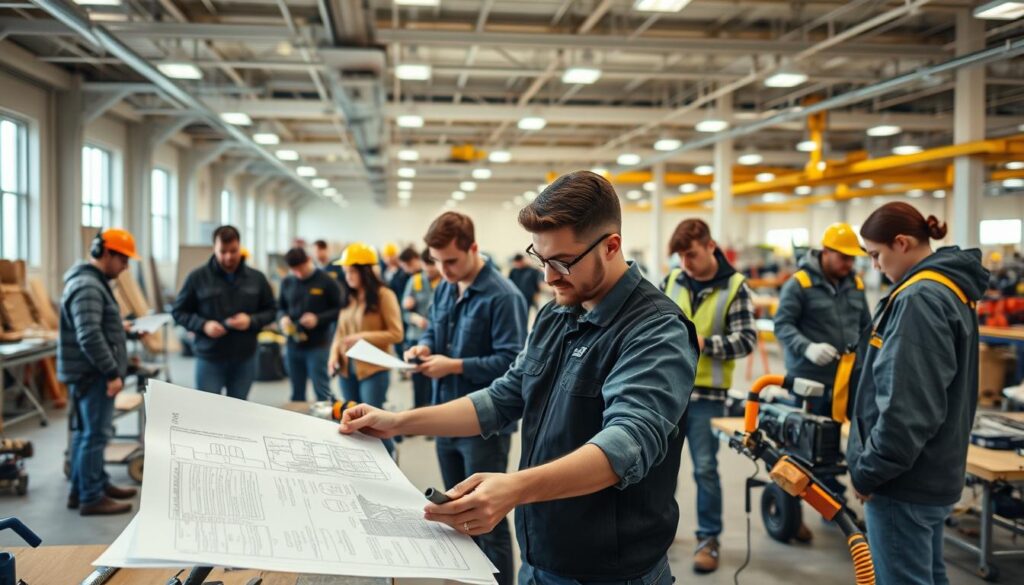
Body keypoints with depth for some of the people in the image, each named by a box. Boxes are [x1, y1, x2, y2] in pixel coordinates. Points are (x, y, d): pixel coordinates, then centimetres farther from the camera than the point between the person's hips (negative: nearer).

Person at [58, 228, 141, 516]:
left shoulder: (93, 281, 14)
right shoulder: (87, 287, -21)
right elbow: (90, 337, -27)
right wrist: (112, 372, -24)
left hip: (93, 372, 11)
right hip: (92, 373, -11)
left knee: (88, 432, 18)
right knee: (95, 435, -4)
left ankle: (97, 484, 29)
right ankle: (91, 497, 3)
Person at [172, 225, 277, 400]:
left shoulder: (256, 278, 3)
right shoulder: (197, 277, -4)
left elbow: (271, 310, 10)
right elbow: (179, 312, 3)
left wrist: (251, 321, -11)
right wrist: (203, 325, -15)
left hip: (245, 359, 2)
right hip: (209, 359, -2)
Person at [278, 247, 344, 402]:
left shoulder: (326, 281, -6)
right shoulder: (287, 283, 7)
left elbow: (340, 309, -5)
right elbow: (280, 308, 17)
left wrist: (318, 319, -19)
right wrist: (283, 318, -6)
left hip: (318, 346, -5)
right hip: (293, 346, 5)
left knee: (322, 393, -2)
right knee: (297, 394, 14)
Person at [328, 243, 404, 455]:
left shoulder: (384, 295, -9)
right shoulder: (348, 297, 8)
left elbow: (396, 334, -10)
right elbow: (340, 331, 14)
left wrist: (364, 337, -19)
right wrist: (334, 354, -3)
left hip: (373, 370, -6)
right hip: (347, 369, 6)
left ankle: (389, 455, 23)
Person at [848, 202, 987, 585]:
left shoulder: (920, 299, -21)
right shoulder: (951, 289, 11)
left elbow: (906, 405, -26)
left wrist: (870, 470, -16)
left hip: (904, 480, -10)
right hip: (932, 471, 10)